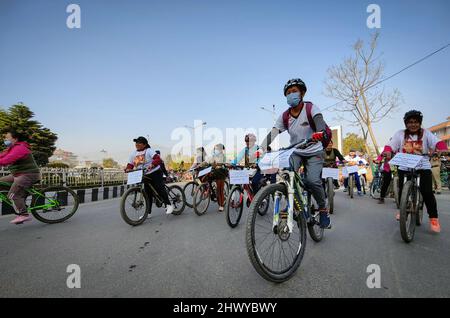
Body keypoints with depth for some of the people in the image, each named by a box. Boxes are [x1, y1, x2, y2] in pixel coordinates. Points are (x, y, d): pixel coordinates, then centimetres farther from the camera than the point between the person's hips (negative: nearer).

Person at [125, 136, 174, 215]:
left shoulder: (149, 150, -11)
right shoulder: (133, 154, 7)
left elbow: (158, 159, -25)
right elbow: (130, 164, 5)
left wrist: (152, 165, -42)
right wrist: (128, 169, -17)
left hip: (155, 173, -6)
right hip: (145, 176, 6)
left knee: (160, 189, -11)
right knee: (148, 194, 9)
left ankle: (169, 205, 3)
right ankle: (148, 212, 17)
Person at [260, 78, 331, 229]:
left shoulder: (310, 108, -11)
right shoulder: (285, 116, -4)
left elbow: (319, 120, -31)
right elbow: (272, 133, -15)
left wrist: (320, 132, -55)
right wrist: (261, 149, -31)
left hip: (314, 152, -2)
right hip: (295, 152, 3)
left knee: (312, 181, -22)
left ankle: (323, 209, 5)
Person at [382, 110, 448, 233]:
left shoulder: (425, 133, 2)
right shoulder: (400, 134, 1)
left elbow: (437, 142, -10)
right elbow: (390, 145, -9)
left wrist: (443, 149, -32)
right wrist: (387, 152, -30)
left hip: (423, 166, 0)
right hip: (404, 167, 1)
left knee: (427, 191, -10)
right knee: (402, 190, 4)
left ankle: (433, 218, 7)